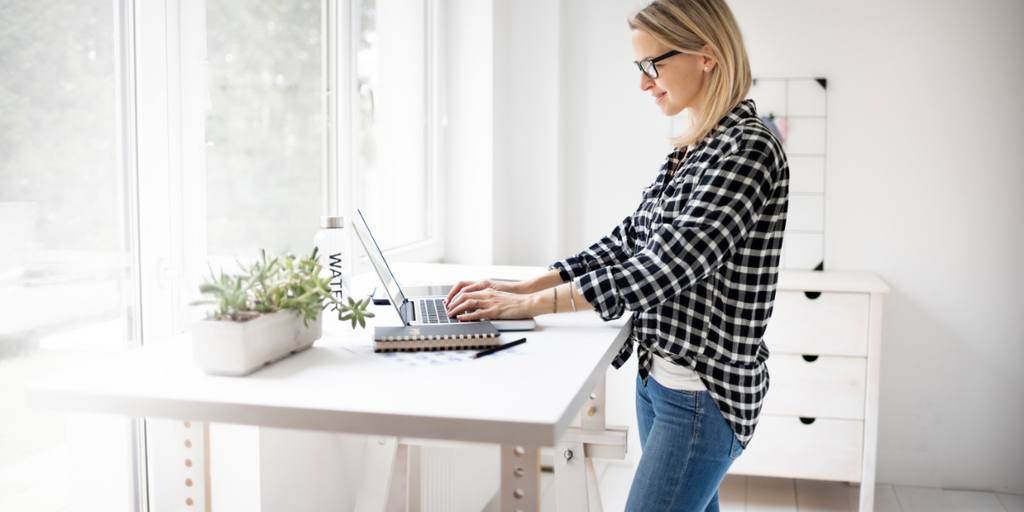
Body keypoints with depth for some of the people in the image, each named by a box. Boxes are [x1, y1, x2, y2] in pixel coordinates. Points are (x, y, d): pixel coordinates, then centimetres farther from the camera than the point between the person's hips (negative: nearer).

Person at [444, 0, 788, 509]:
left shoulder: (748, 149, -18)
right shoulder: (689, 149, 11)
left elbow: (665, 265, -25)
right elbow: (629, 239, 12)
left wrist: (530, 304, -22)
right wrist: (520, 287, 2)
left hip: (704, 394, -9)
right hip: (658, 376, 9)